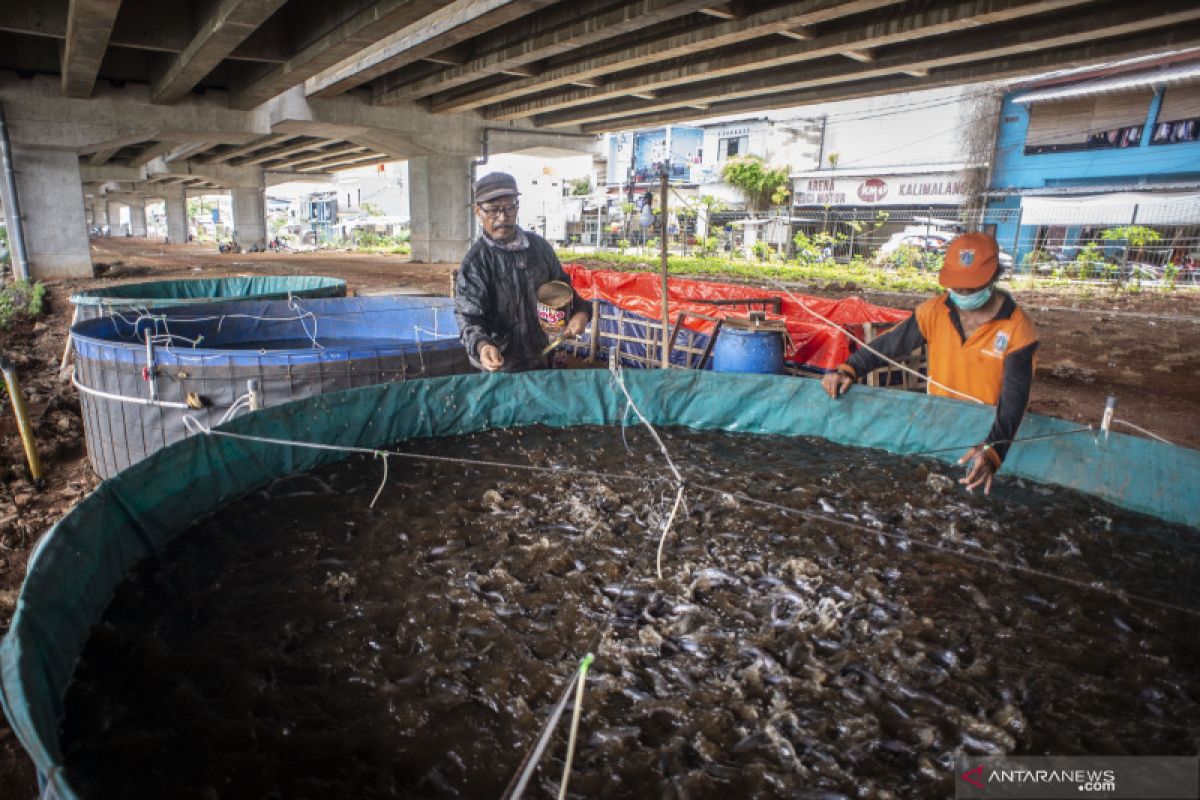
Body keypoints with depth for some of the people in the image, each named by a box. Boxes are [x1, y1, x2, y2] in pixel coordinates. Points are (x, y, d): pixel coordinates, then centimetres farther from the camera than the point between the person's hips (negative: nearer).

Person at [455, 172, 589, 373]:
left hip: (541, 358, 5)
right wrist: (482, 346, -42)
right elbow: (469, 317, -21)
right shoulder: (474, 262, -15)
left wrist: (579, 311, -4)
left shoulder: (539, 246, 1)